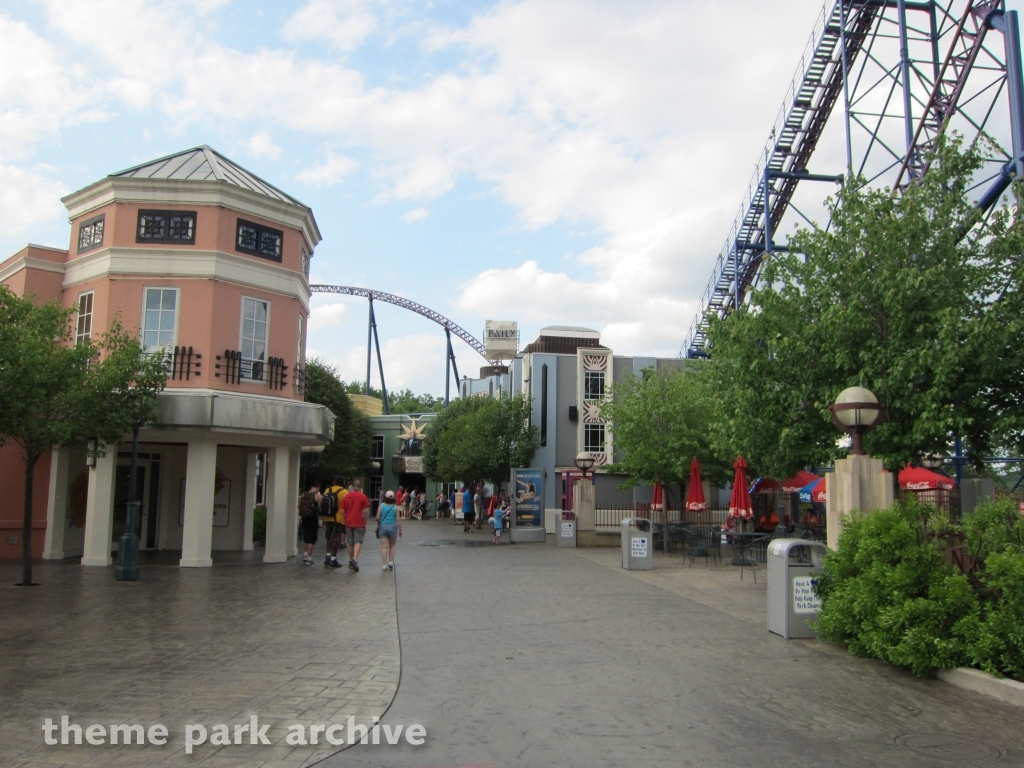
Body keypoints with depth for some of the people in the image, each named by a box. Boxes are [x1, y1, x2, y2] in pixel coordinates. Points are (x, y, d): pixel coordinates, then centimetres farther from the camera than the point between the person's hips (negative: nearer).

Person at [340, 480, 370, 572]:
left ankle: (351, 562, 17)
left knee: (350, 543, 12)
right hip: (359, 523, -3)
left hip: (348, 523, 3)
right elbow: (364, 512, -7)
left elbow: (343, 511, 6)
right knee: (358, 541, 0)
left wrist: (345, 521, 15)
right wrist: (365, 523, 2)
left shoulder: (346, 496, 5)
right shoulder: (363, 497, -5)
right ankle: (355, 559, -20)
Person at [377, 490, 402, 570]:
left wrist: (379, 523, 16)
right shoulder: (395, 508, -4)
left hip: (383, 527, 0)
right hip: (393, 527, 0)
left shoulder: (381, 506, -3)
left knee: (384, 546, 1)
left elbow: (378, 517, -4)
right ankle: (391, 562, 10)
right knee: (392, 546, 18)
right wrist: (400, 530, 2)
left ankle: (384, 565, -1)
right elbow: (398, 519, -6)